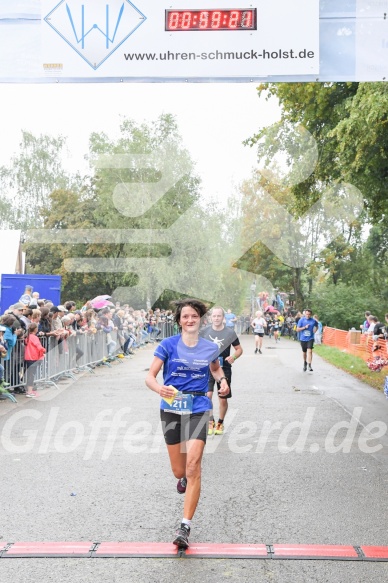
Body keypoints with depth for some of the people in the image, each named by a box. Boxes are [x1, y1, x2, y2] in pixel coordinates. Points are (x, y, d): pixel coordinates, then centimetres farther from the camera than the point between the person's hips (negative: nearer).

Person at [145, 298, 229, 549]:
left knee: (193, 467, -15)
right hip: (171, 409, 1)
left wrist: (223, 380, 3)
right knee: (179, 471, 7)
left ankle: (185, 527, -10)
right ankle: (184, 478, 49)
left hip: (198, 409, 0)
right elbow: (150, 377, -6)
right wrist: (159, 388, -28)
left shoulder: (210, 348, 4)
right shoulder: (168, 345, -3)